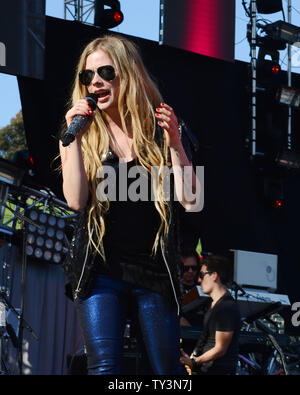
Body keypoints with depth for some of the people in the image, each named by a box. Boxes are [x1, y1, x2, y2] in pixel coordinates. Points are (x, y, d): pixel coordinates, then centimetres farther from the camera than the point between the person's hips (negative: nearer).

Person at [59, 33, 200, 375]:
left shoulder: (161, 131, 5)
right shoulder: (83, 134, 6)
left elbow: (190, 201, -3)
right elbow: (76, 200, -9)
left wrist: (175, 143, -13)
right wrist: (74, 137, -13)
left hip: (154, 271, 1)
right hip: (100, 270, 0)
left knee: (167, 371, 5)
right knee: (104, 366, -14)